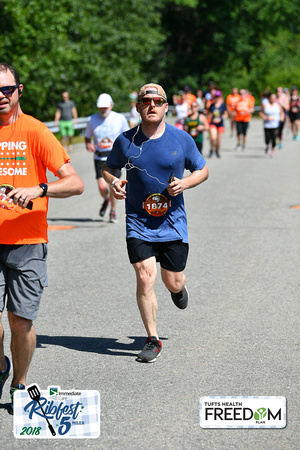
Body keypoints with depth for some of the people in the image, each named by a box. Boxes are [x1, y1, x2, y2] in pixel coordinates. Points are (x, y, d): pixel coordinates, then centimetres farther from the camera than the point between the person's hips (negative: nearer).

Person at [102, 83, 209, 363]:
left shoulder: (182, 139, -3)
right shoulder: (125, 141, -2)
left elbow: (202, 170, 8)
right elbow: (108, 167, 13)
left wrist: (185, 183, -12)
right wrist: (113, 182, -10)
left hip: (172, 222, 0)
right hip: (138, 224, 0)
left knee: (172, 282, 7)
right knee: (144, 278, -12)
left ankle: (179, 288, 48)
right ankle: (152, 340, 1)